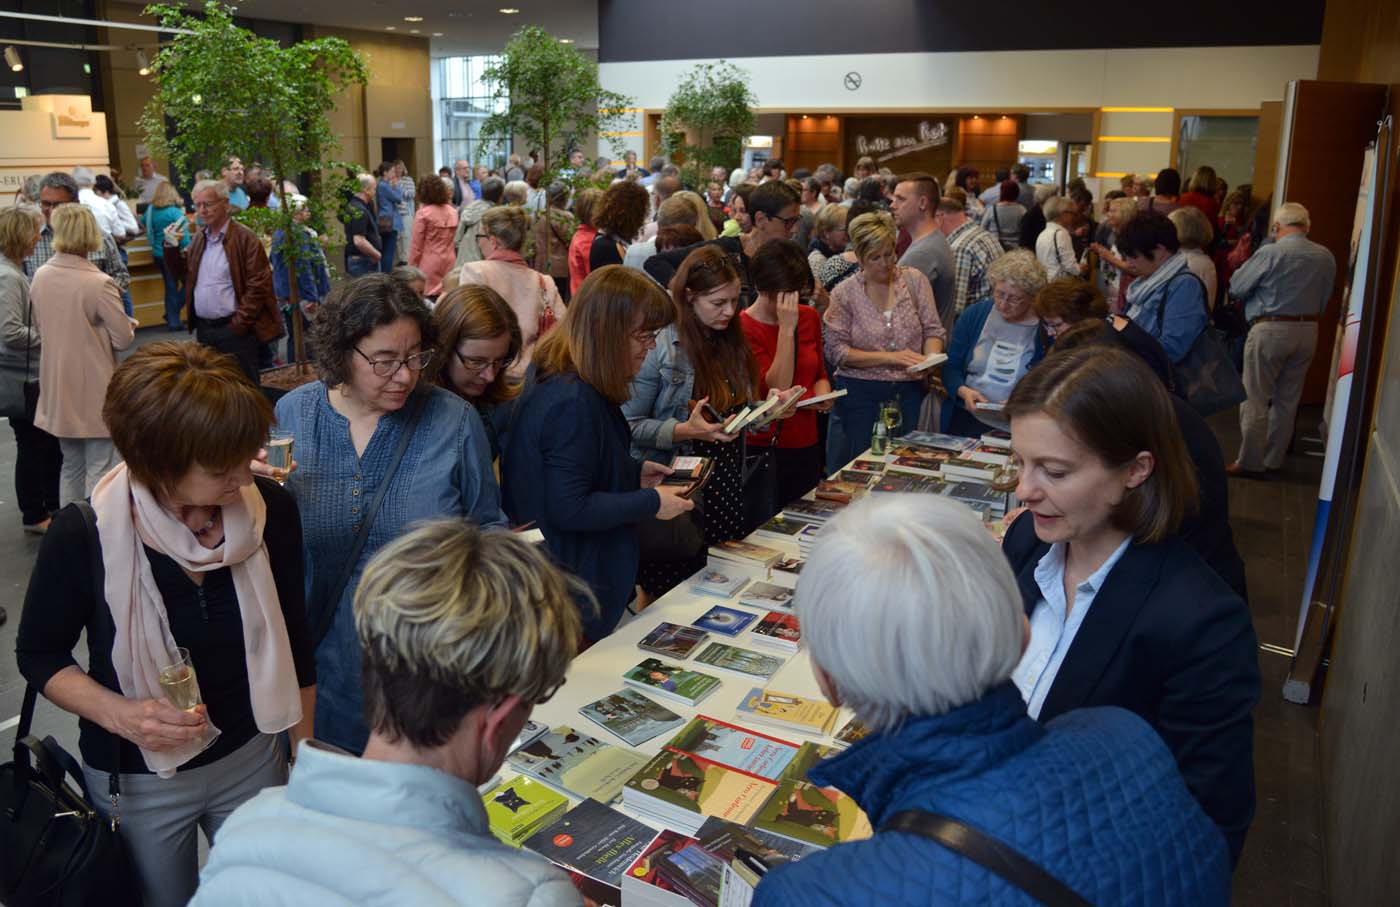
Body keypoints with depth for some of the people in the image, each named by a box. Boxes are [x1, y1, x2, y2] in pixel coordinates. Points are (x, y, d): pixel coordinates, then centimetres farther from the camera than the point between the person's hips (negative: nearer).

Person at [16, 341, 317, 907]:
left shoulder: (270, 510, -17)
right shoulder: (83, 536, -23)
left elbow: (291, 638, -2)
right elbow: (39, 653, -6)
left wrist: (304, 750, 6)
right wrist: (117, 714, -24)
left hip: (252, 759, 2)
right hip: (137, 782, -1)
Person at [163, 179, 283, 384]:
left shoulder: (245, 238, -10)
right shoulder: (199, 239, 13)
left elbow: (258, 286, -14)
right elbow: (181, 270, 22)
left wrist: (238, 324, -16)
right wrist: (171, 246, 4)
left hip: (235, 330, -7)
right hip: (203, 329, 7)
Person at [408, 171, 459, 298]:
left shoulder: (423, 213, -10)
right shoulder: (452, 211, 6)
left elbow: (416, 244, -8)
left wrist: (412, 266, 0)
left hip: (430, 263, -5)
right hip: (449, 261, 5)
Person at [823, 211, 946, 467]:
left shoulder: (915, 280, 3)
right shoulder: (845, 293, -2)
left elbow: (933, 330, 4)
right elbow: (836, 351, -8)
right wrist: (890, 357, -15)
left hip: (909, 394, 2)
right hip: (860, 395, -1)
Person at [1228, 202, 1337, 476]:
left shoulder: (1270, 253, -13)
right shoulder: (1326, 257, 4)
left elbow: (1237, 288, -6)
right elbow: (1324, 300, 12)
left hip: (1270, 329, -6)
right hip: (1308, 330, 6)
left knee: (1255, 399, 2)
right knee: (1288, 400, 14)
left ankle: (1250, 462, 6)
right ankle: (1273, 459, 22)